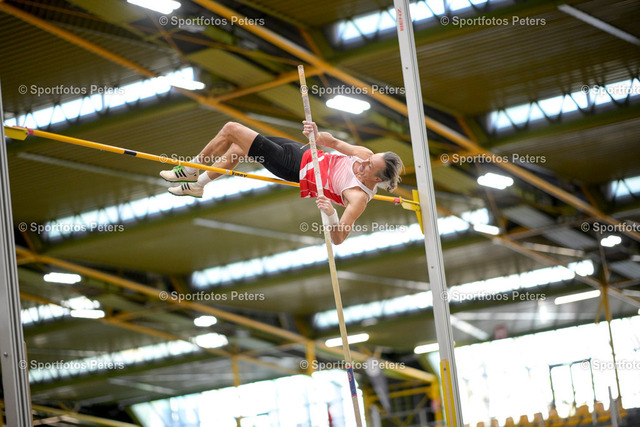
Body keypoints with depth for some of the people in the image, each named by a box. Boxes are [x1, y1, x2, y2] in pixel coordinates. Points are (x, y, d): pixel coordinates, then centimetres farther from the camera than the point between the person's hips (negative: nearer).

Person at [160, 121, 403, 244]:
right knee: (237, 149, 21)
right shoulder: (367, 155, -13)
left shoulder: (360, 197, -31)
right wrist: (317, 134, -26)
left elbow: (338, 239, -33)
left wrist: (331, 215, -52)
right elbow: (333, 142, -5)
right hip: (303, 152, 7)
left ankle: (191, 168, 28)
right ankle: (198, 185, 48)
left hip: (296, 172, -7)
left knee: (231, 129, -3)